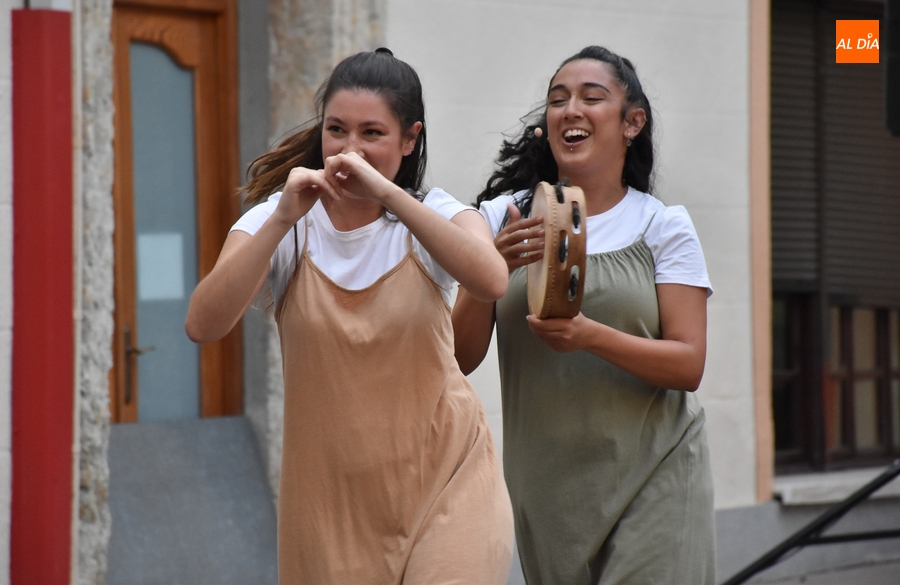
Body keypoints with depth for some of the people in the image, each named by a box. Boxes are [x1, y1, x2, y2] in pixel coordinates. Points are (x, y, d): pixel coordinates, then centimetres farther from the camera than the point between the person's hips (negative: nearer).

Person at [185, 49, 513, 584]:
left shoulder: (435, 215, -2)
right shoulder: (278, 223, -1)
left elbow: (491, 282, -26)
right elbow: (203, 326, -17)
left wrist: (388, 193, -31)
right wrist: (282, 219, -25)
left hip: (445, 480, -1)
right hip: (332, 494, 1)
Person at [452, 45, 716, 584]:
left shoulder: (663, 227, 0)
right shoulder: (505, 218, 3)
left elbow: (688, 366, -7)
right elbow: (463, 357, 1)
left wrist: (591, 336, -24)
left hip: (653, 481, -1)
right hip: (548, 489, 2)